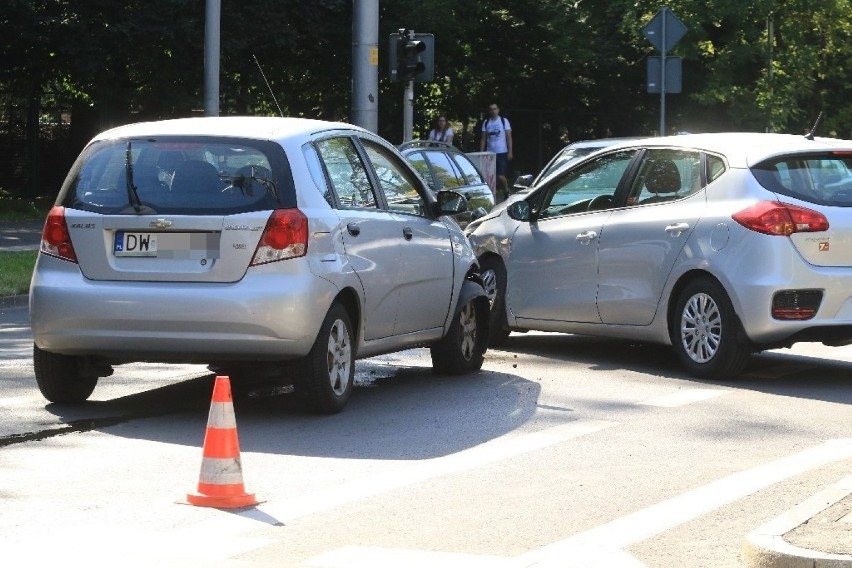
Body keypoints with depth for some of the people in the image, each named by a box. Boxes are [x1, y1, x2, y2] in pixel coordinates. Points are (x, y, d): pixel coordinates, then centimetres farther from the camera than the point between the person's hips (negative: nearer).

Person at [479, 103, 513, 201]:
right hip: (490, 153, 3)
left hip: (502, 153, -3)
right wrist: (481, 152, 2)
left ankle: (506, 191, 12)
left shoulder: (504, 121, 0)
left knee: (501, 176, -11)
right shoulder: (486, 122, 8)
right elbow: (483, 139, 9)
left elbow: (509, 137, 0)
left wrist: (510, 152, -7)